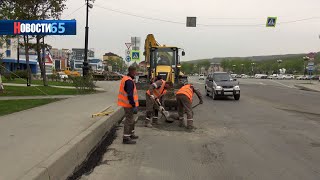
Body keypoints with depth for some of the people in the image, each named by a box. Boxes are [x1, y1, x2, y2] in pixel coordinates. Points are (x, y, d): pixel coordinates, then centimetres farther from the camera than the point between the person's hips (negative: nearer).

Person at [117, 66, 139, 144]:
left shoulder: (126, 78, 12)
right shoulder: (129, 81, -21)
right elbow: (130, 95, -26)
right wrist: (134, 105, -25)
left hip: (126, 102, 10)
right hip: (128, 103, -10)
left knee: (131, 119, 21)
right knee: (129, 120, -3)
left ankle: (131, 134, 34)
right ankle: (126, 138, 3)